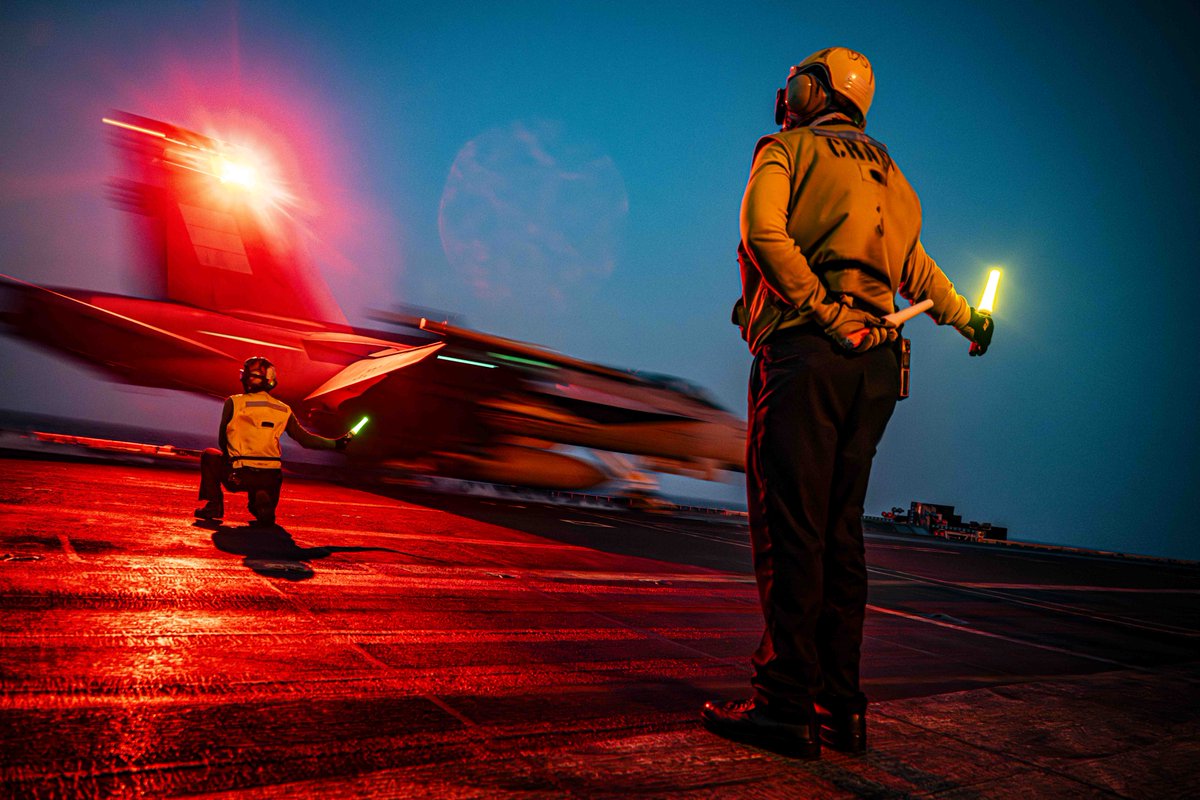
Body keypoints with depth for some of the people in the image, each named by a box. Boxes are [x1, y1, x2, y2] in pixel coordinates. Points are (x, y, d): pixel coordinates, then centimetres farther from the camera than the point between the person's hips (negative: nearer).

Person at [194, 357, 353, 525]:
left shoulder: (234, 402, 0)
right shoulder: (283, 410, 7)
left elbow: (222, 440, 7)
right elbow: (305, 439, 10)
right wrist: (336, 444, 22)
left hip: (239, 476, -3)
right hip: (271, 478, 3)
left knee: (209, 455, 26)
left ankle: (214, 505, 15)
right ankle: (262, 504, 1)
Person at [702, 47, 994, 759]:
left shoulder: (785, 147, 8)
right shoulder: (887, 173, 26)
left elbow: (764, 233, -13)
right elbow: (916, 269, 36)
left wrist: (823, 313, -12)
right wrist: (966, 314, 52)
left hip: (807, 351, -6)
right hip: (876, 363, 7)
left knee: (789, 531, -7)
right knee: (840, 533, 7)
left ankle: (787, 706, -6)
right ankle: (840, 707, 12)